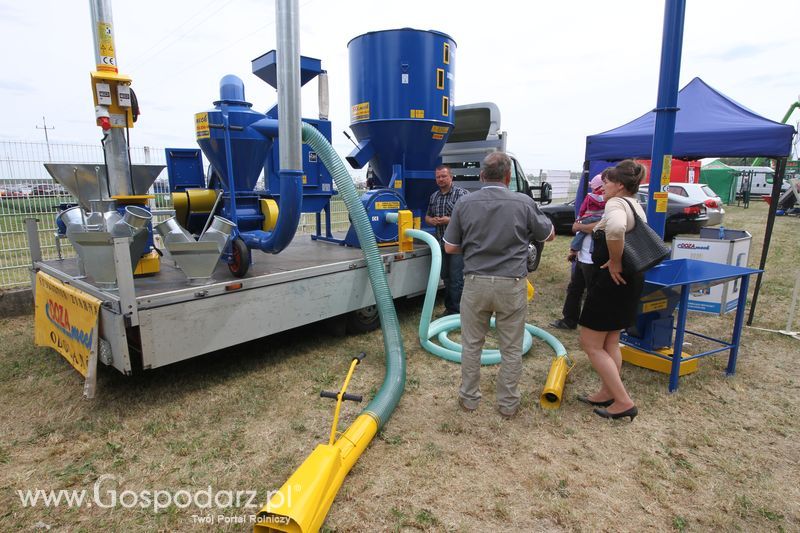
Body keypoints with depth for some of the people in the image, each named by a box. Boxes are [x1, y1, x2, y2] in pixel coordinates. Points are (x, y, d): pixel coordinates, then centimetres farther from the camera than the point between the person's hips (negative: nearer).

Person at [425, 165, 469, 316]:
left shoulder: (461, 193, -6)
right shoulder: (434, 196, 15)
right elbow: (427, 216, 22)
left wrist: (449, 220, -21)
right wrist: (431, 220, -2)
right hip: (441, 243, 7)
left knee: (456, 278, -5)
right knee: (446, 277, 13)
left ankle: (457, 311, 3)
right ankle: (449, 308, 24)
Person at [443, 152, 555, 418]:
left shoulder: (465, 203, -4)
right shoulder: (524, 203, -7)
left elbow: (450, 247, 2)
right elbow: (549, 235, 9)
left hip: (476, 283, 1)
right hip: (512, 285, -1)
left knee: (471, 344, 15)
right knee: (511, 349, 13)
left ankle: (469, 397, 28)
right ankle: (508, 404, 25)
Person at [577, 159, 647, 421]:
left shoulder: (616, 203, -18)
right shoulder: (635, 206, 14)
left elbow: (616, 229, -41)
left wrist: (614, 262, -29)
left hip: (612, 281, -10)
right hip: (629, 280, 10)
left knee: (591, 344, 1)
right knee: (610, 342, 19)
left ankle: (624, 402, 6)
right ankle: (608, 394, 29)